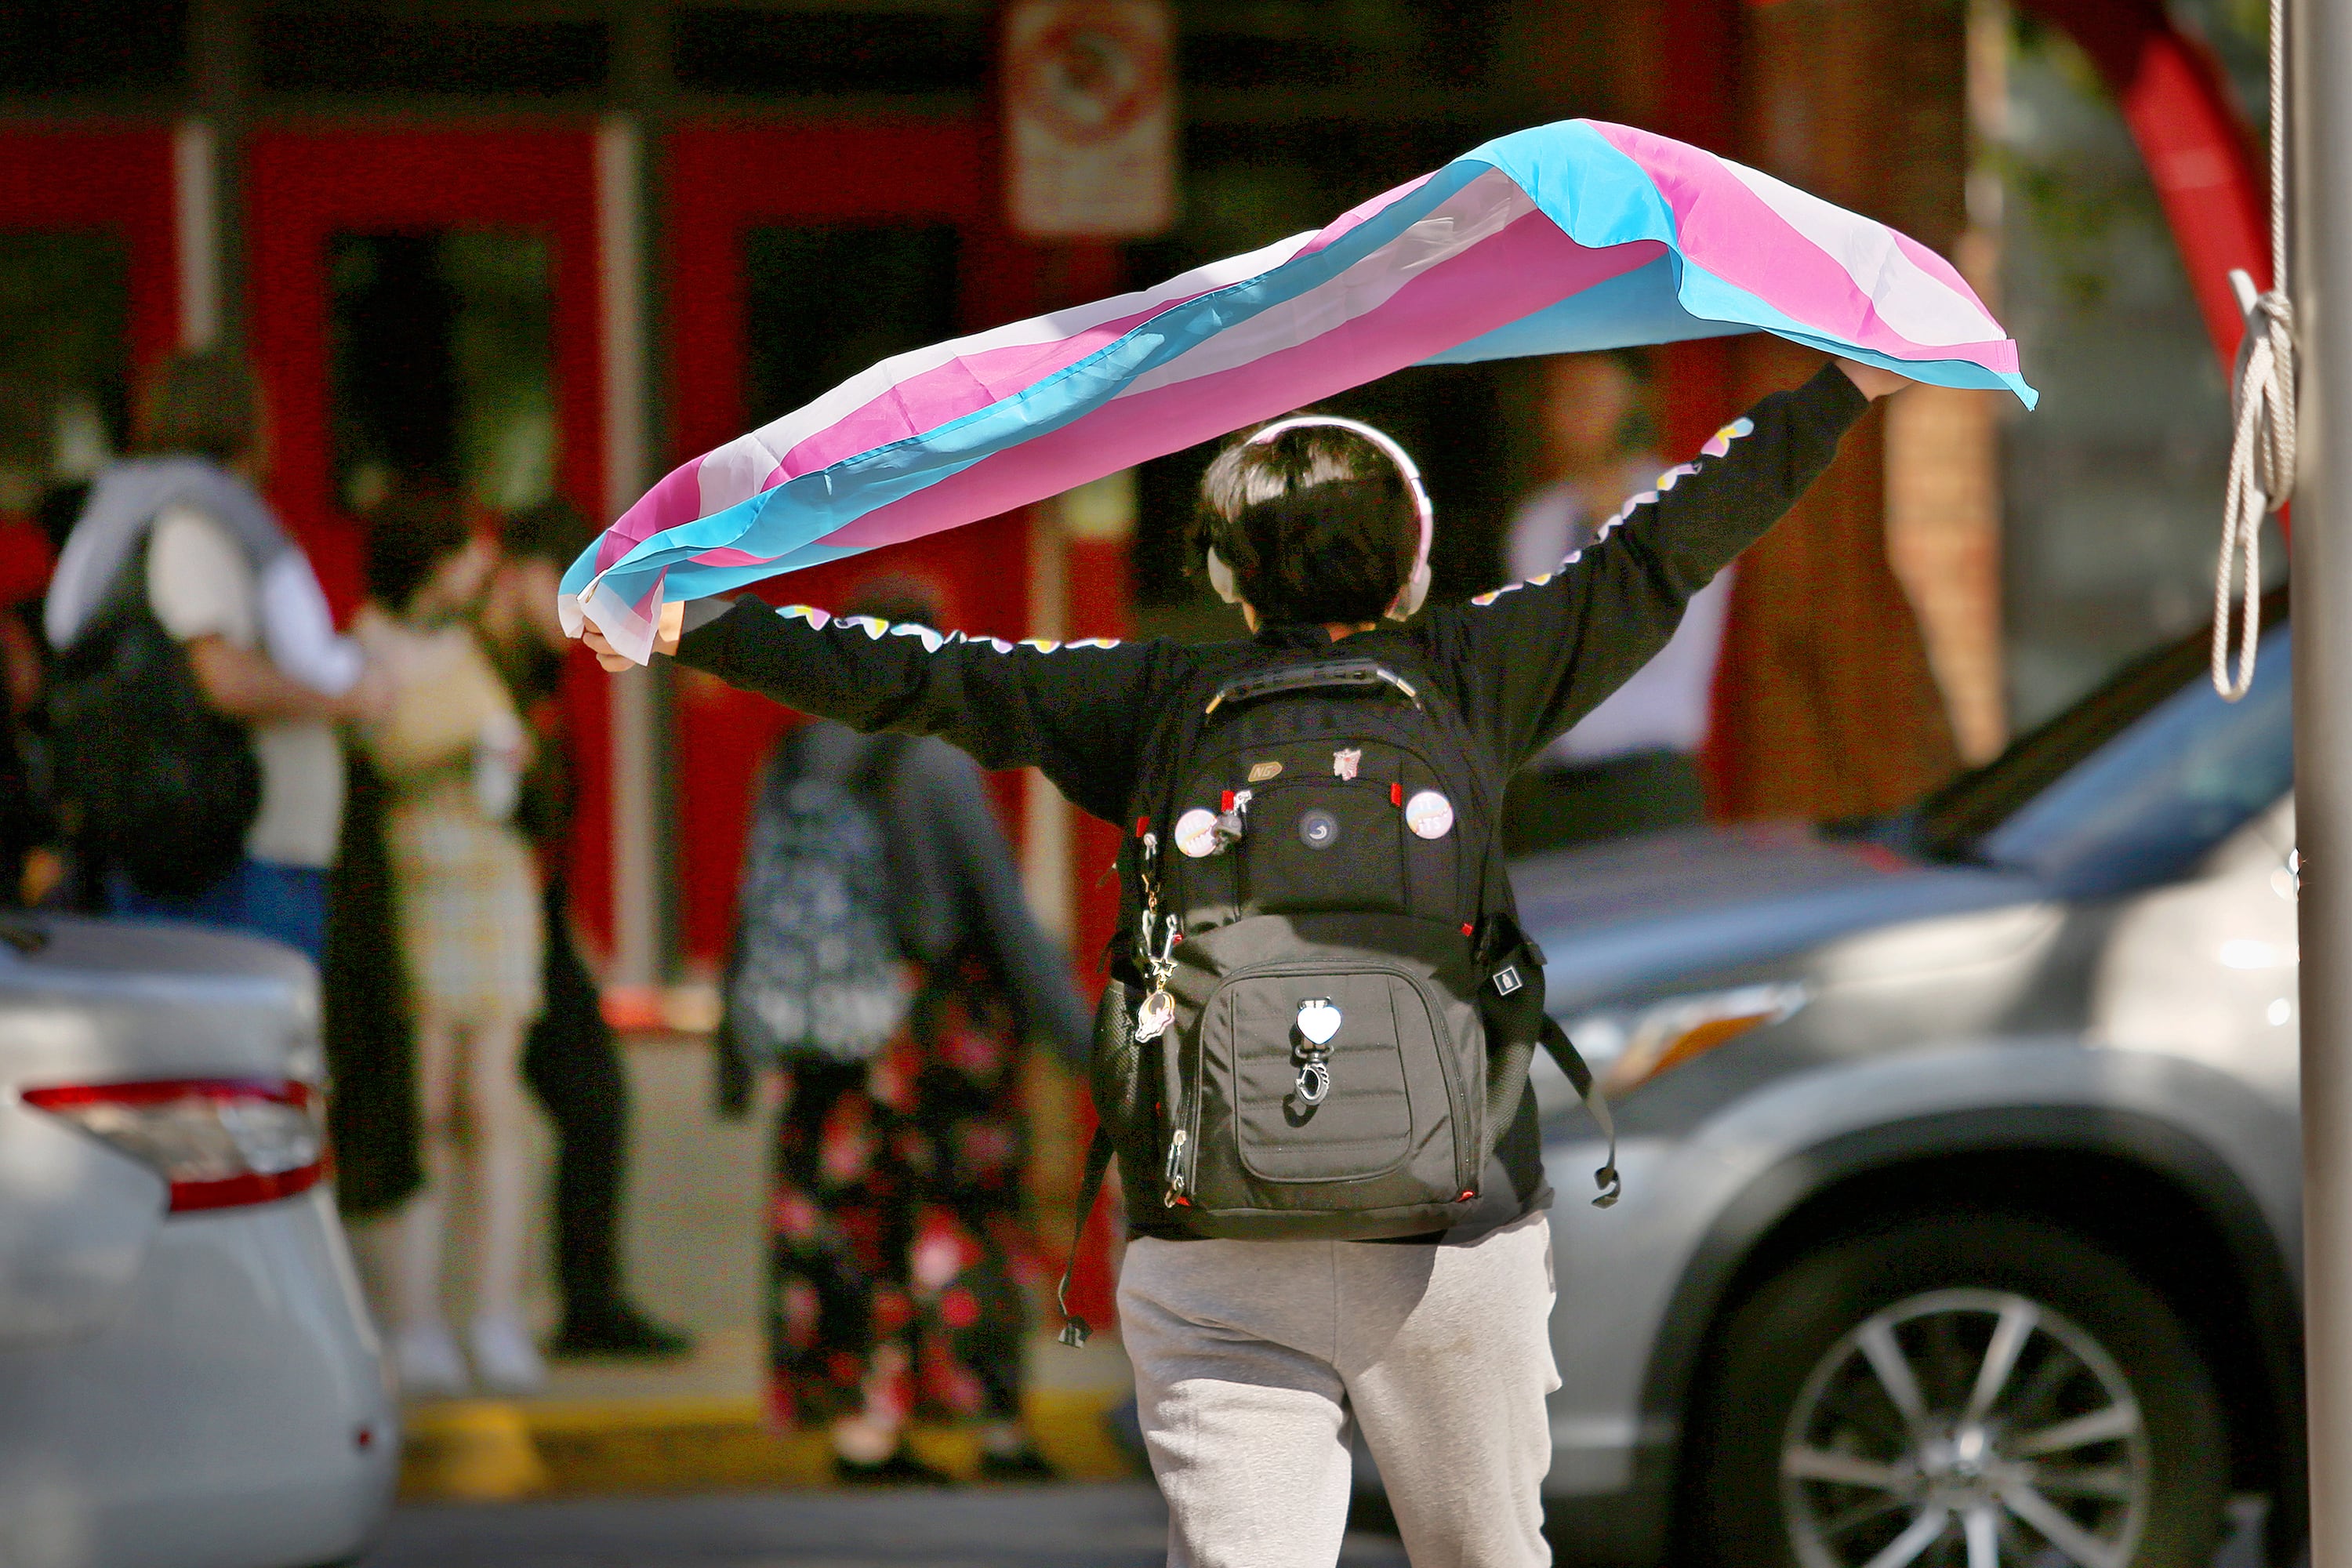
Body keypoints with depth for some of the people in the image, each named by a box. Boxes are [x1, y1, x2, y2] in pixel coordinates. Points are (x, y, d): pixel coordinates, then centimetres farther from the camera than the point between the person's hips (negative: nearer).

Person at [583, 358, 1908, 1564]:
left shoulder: (1156, 705, 6)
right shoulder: (1467, 676, 6)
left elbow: (915, 679, 6)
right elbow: (1660, 556, 14)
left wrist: (691, 628, 14)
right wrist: (1845, 390, 23)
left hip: (1209, 1265, 0)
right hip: (1454, 1246, 0)